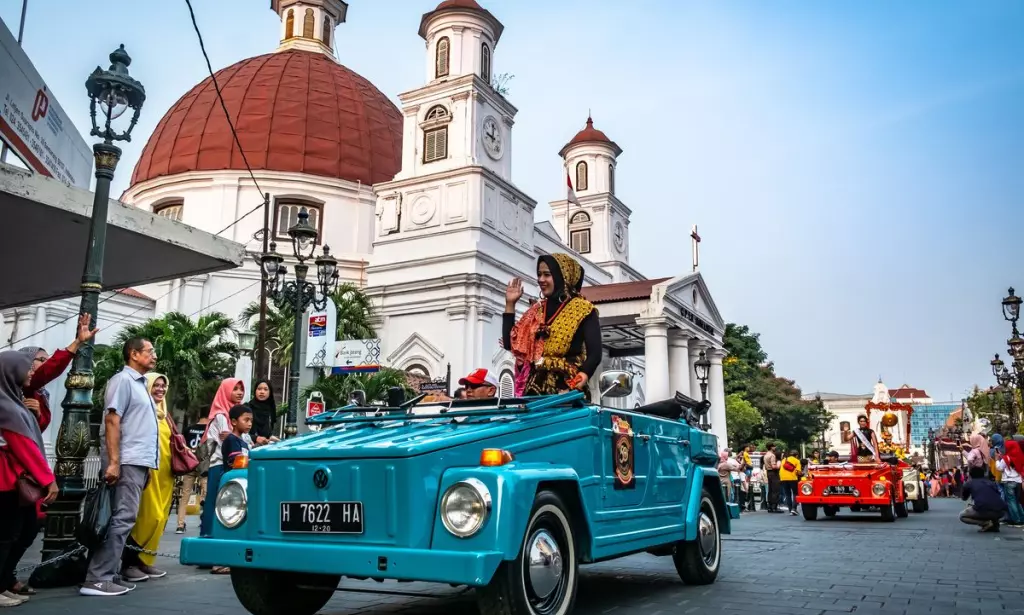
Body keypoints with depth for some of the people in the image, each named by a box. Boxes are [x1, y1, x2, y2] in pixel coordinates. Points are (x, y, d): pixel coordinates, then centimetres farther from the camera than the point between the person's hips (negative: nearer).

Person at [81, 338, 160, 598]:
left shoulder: (140, 383, 20)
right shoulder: (123, 380, -6)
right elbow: (112, 421, -14)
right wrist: (113, 462, -21)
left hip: (140, 461, 9)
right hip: (128, 462, -9)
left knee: (126, 518, 10)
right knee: (123, 518, -12)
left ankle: (108, 573, 15)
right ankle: (97, 579, -10)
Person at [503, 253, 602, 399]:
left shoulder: (582, 310, 0)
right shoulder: (536, 311, 17)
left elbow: (594, 353, -8)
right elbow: (510, 344, 12)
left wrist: (582, 378, -24)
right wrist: (510, 304, 12)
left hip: (567, 388, -5)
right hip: (535, 388, 5)